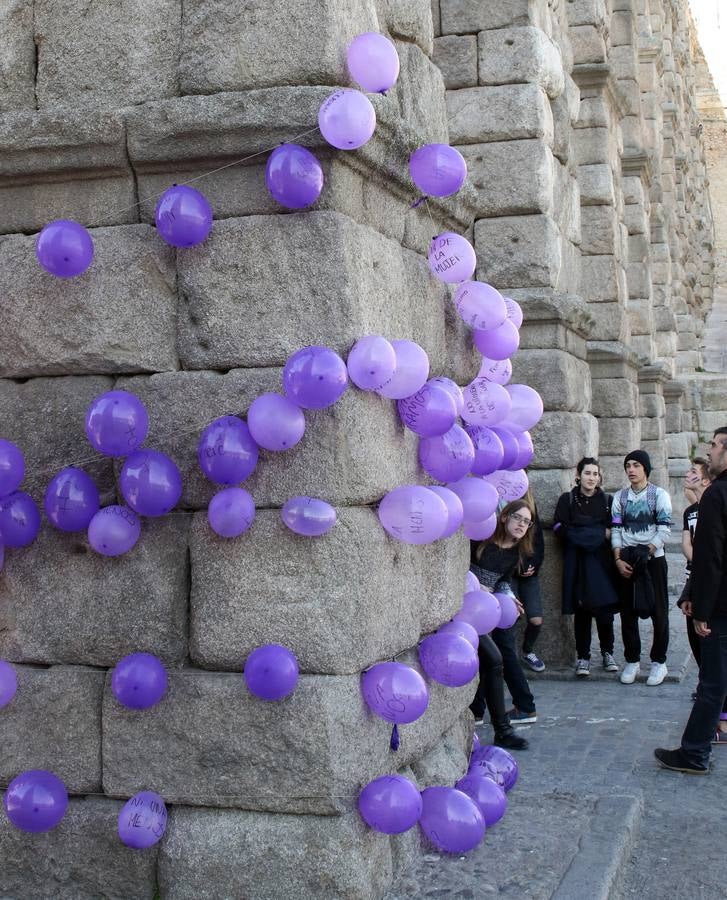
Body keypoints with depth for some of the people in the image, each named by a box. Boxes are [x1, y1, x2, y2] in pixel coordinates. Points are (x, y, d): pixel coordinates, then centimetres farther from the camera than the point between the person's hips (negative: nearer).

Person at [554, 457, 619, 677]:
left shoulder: (607, 500, 10)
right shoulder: (567, 500, 5)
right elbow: (560, 530, -6)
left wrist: (580, 532, -9)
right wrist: (600, 533, -8)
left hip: (602, 561, 1)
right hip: (577, 562, -1)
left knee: (604, 609, -3)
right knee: (581, 610, -2)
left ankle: (607, 652, 15)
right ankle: (583, 657, 7)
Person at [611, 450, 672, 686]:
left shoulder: (659, 495, -2)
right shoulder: (620, 497, 8)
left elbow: (664, 530, -8)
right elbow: (615, 530, 4)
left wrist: (646, 552, -16)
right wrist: (619, 560, -7)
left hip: (653, 560, -3)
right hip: (625, 562, 3)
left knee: (658, 611, 0)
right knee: (628, 612, 6)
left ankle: (659, 661, 10)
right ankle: (632, 661, 16)